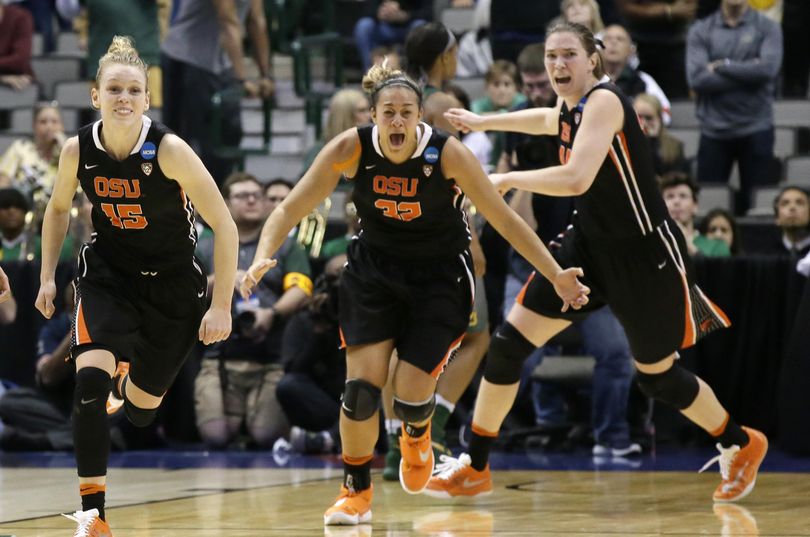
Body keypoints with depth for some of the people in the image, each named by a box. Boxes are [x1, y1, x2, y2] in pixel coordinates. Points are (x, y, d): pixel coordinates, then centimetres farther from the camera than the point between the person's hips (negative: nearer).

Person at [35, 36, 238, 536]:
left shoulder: (169, 149, -24)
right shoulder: (78, 150, -13)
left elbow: (225, 225, -18)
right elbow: (59, 208, 10)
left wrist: (222, 305, -19)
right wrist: (48, 277, 5)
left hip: (173, 283, -1)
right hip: (108, 274, 1)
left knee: (141, 409, 12)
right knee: (89, 380, -24)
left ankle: (127, 377, 52)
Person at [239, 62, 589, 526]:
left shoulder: (447, 154, -24)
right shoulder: (351, 149, -20)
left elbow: (504, 219, -16)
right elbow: (291, 209, -17)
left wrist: (556, 275, -19)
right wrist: (262, 258, -34)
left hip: (440, 277, -2)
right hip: (374, 270, 2)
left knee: (411, 396, -8)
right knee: (361, 387, -10)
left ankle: (417, 437, 32)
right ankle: (357, 493, 13)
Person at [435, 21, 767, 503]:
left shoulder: (604, 101, -21)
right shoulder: (570, 110, 4)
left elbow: (576, 179, -35)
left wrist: (508, 180, -24)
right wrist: (482, 122, 37)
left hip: (644, 255, -8)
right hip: (591, 246, 8)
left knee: (658, 377, 7)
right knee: (510, 341, -2)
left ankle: (741, 444, 34)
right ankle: (475, 468, 9)